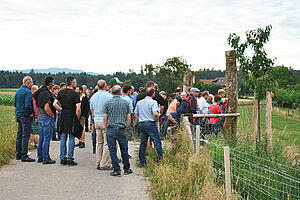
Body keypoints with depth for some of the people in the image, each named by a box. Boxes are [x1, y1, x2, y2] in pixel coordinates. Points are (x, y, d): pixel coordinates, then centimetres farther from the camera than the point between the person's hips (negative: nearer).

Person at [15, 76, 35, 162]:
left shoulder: (18, 91, 13)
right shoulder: (28, 92, -15)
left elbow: (15, 104, 18)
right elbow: (27, 105, -24)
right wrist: (30, 113, -11)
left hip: (18, 115, 9)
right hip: (26, 116, -9)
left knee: (19, 135, 14)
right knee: (25, 136, -6)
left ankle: (18, 154, 22)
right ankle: (24, 156, -6)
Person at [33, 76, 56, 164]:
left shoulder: (41, 91, 12)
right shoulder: (46, 93, -18)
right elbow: (46, 108, -25)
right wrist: (52, 116, -11)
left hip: (41, 117, 10)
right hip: (47, 118, -10)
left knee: (42, 138, 15)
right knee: (47, 139, -4)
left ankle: (40, 157, 22)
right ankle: (46, 158, -1)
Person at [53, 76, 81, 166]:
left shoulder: (61, 92, 6)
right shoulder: (75, 94, -10)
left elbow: (54, 104, 1)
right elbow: (78, 108, -15)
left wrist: (61, 110, 11)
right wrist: (78, 118, -3)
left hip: (63, 117, 5)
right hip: (72, 117, -5)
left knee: (63, 138, 10)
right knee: (71, 138, 1)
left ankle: (62, 158, 13)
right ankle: (70, 159, 2)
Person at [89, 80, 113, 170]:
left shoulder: (93, 97, 10)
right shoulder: (108, 96, -11)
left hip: (97, 122, 6)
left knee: (99, 143, 12)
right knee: (106, 144, -3)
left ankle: (99, 163, 13)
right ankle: (104, 164, -4)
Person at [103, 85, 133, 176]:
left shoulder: (108, 102, 0)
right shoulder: (125, 102, 4)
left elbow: (104, 117, -2)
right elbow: (129, 117, 4)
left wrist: (106, 128, 8)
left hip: (111, 129, -1)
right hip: (122, 129, 1)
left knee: (112, 150, 3)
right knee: (124, 150, 11)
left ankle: (116, 170, 3)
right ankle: (126, 169, 19)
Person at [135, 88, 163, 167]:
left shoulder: (139, 102, 13)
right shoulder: (153, 102, -7)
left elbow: (135, 114, 15)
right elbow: (155, 113, -21)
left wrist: (140, 121, 16)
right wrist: (156, 121, -6)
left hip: (141, 124, 6)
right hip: (151, 123, -6)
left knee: (143, 143, 11)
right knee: (157, 142, 1)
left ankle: (142, 162, 12)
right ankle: (160, 160, -1)